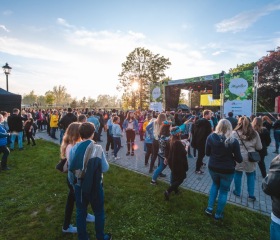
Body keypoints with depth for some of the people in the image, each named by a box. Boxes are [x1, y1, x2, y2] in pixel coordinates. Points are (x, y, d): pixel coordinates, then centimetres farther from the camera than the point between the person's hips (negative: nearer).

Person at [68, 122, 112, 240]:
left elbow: (70, 170, 0)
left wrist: (72, 183, 16)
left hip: (79, 186, 3)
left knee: (80, 213, 22)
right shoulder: (97, 148, -20)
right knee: (99, 212, 20)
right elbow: (105, 168, -13)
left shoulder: (74, 149, -10)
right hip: (95, 186, -2)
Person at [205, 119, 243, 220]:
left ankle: (210, 208, 28)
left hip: (213, 168, 3)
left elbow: (207, 153, -2)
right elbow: (239, 159, -10)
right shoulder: (233, 141, -19)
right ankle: (218, 214, 33)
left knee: (215, 184, 30)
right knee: (224, 191, 18)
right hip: (227, 170, -2)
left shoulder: (211, 137, -13)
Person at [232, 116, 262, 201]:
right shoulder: (255, 133, -1)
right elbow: (259, 147, 4)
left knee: (238, 174, 14)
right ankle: (251, 195, 25)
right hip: (250, 158, 2)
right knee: (251, 176, 18)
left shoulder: (235, 133, -9)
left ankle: (237, 192, 30)